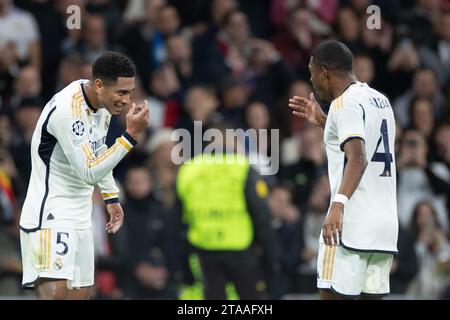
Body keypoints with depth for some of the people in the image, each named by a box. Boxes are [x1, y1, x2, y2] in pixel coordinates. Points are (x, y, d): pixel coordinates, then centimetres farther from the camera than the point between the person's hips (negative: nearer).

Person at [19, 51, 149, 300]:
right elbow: (89, 172, -26)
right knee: (55, 292, -23)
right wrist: (131, 135, -27)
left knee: (81, 294, 5)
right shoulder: (68, 110, -24)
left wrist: (111, 197, 24)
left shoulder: (103, 102, 5)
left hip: (79, 216, 9)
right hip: (50, 214, -9)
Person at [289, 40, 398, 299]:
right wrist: (323, 121, 36)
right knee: (371, 295, 8)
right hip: (386, 223, 8)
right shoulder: (380, 100, 17)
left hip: (352, 222, -8)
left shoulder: (346, 104, -10)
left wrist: (338, 204, -35)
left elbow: (358, 158, -24)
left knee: (333, 294, -5)